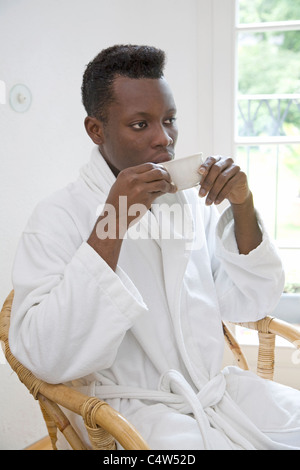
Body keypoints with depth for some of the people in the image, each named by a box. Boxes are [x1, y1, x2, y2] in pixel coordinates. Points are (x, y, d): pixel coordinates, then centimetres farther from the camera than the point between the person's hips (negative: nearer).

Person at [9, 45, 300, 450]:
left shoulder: (190, 201, 8)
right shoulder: (59, 217, -11)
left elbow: (248, 306, 8)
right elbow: (46, 359, -23)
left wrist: (242, 206, -7)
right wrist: (111, 224, -27)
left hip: (215, 387, 6)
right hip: (129, 405, -6)